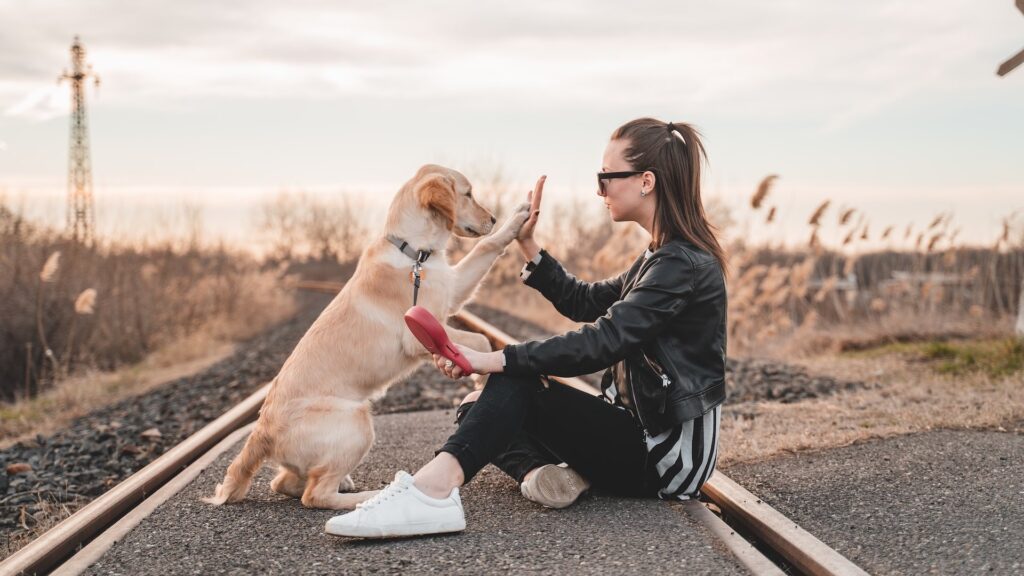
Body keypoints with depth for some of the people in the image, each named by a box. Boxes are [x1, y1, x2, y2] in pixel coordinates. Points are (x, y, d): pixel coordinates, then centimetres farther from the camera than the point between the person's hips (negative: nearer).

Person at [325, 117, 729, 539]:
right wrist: (528, 245, 10)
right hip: (643, 431, 9)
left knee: (517, 382, -24)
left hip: (667, 453, -9)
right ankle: (541, 472, -24)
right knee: (478, 408, 3)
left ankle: (431, 490, -42)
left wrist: (494, 360, -29)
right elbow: (583, 302, 21)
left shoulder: (683, 263, -17)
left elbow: (602, 342, -27)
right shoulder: (663, 256, 14)